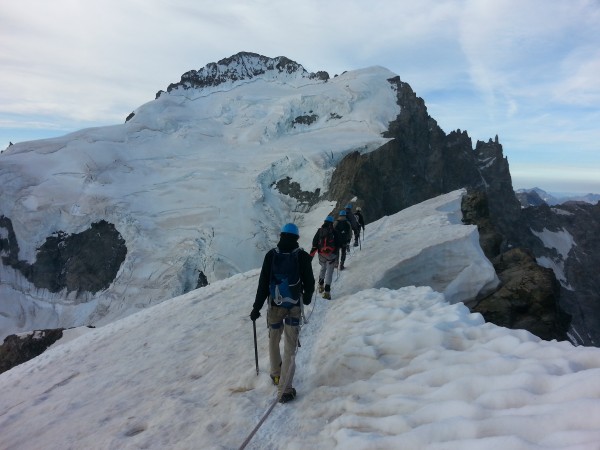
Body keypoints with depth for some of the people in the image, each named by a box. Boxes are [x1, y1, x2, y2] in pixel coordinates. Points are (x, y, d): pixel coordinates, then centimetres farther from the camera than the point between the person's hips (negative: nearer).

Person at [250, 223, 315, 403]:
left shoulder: (271, 255, -7)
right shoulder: (303, 256, -8)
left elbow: (263, 284, -6)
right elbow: (309, 282, -1)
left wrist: (256, 307, 2)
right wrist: (307, 297, 20)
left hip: (274, 306, 1)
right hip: (294, 307, -1)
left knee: (274, 341, 22)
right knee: (290, 347, 4)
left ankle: (276, 374, 39)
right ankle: (284, 390, 3)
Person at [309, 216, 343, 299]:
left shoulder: (319, 230, 3)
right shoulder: (334, 232, -4)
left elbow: (314, 243, 1)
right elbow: (339, 243, -1)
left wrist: (312, 252, 4)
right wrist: (343, 244, 20)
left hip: (321, 254, 3)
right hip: (331, 254, -3)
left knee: (323, 268, 27)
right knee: (329, 272, -1)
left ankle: (321, 285, 27)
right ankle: (327, 291, -10)